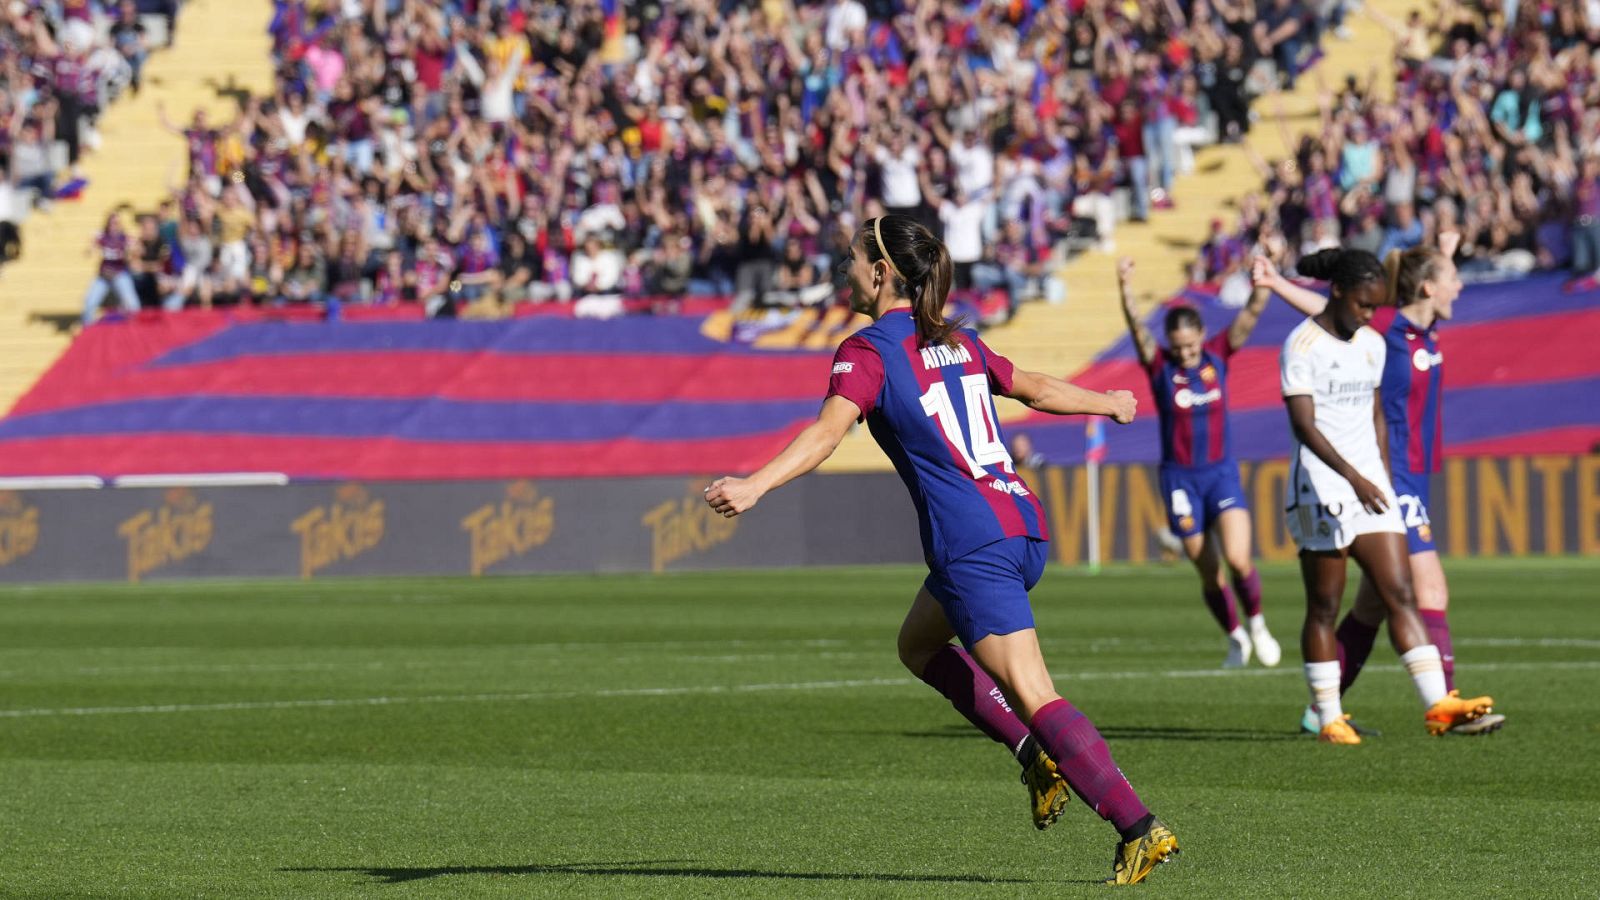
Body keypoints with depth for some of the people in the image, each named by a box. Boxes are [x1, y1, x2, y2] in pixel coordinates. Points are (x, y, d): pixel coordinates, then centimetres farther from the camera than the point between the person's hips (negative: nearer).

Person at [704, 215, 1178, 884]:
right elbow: (1037, 389, 30)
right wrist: (1109, 403, 48)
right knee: (918, 644, 28)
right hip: (1022, 526, 8)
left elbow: (826, 433, -21)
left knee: (1035, 701, -9)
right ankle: (1038, 756, 17)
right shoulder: (959, 343, 16)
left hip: (974, 547, -8)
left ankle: (1141, 828, -17)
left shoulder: (868, 351, -5)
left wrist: (754, 486, -32)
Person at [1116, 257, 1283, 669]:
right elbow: (1137, 329, -22)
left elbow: (1251, 314, -11)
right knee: (1209, 573, 5)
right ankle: (1236, 637, 27)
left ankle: (1256, 622, 8)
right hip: (1181, 478, 0)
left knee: (1238, 559, -18)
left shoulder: (1218, 356, -1)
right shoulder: (1159, 365, -6)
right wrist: (1126, 289, -40)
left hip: (1222, 473, 0)